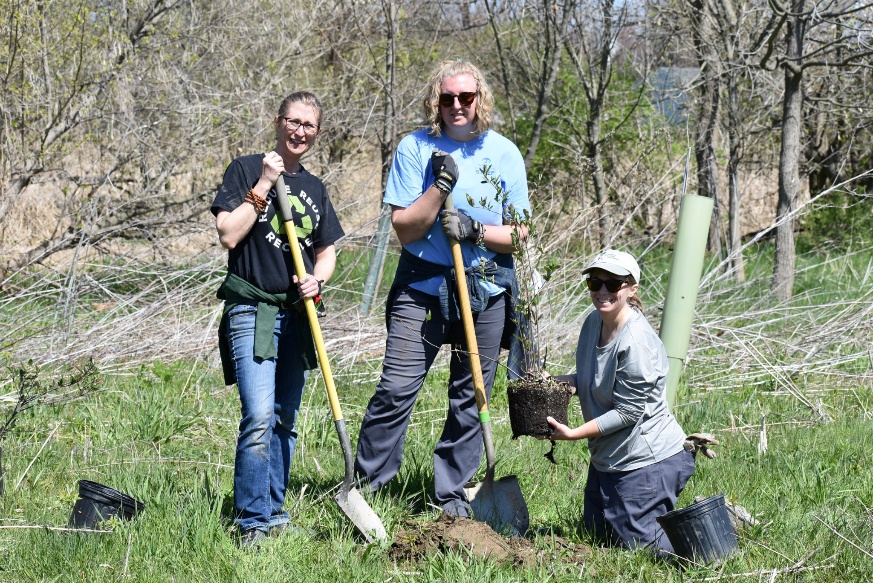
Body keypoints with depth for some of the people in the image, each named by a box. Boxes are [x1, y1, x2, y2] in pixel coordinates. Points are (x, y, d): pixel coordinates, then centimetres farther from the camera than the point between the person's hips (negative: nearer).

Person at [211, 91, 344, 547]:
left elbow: (327, 251, 20)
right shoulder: (246, 170, -3)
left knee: (285, 420, 11)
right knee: (259, 418, -17)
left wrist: (317, 279, -1)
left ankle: (273, 512, 21)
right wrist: (263, 186, -15)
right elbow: (229, 235, -13)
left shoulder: (314, 188, 14)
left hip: (296, 314, 6)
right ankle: (251, 523, -13)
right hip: (252, 310, -6)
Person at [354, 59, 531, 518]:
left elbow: (518, 234, 2)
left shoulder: (504, 153, 2)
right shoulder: (415, 148, -3)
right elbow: (404, 230, -7)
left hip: (485, 293, 2)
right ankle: (365, 480, 4)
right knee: (397, 389, -9)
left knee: (470, 397, 6)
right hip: (422, 287, -2)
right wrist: (440, 187, -19)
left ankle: (452, 492, 19)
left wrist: (475, 231, -15)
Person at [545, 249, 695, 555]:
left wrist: (572, 434, -23)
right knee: (597, 531, 20)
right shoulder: (593, 322, 1)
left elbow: (627, 412, -23)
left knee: (637, 541, -3)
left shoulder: (637, 342, -26)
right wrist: (560, 380, -3)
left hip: (647, 459, -9)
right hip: (607, 456, 9)